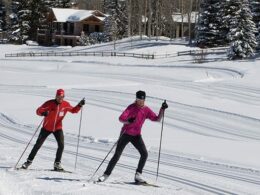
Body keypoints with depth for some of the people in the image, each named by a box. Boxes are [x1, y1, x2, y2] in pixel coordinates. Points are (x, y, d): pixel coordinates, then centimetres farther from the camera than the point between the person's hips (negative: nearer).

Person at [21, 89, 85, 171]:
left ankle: (57, 164, 0)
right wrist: (43, 113, -40)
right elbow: (38, 111, -18)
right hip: (47, 128, -2)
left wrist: (79, 105, -10)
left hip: (58, 128, 2)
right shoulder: (49, 103, -19)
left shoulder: (66, 105, -9)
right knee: (38, 145, 1)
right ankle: (29, 161, 15)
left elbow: (74, 110, 8)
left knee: (61, 145, -14)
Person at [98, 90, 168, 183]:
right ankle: (106, 174, 4)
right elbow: (121, 118, -21)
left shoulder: (146, 110, -1)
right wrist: (128, 121, -42)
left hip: (136, 136, 4)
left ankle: (138, 175, -1)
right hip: (125, 134, -4)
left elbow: (157, 119, -1)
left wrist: (162, 109, -16)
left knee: (144, 154, -12)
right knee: (117, 155, -6)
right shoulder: (132, 107, -13)